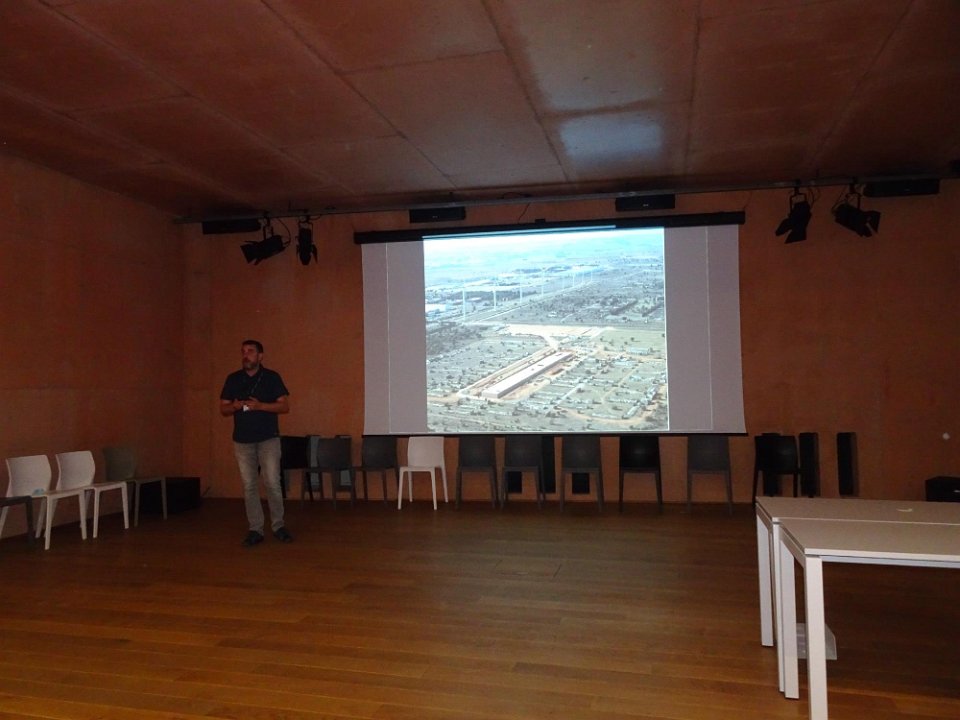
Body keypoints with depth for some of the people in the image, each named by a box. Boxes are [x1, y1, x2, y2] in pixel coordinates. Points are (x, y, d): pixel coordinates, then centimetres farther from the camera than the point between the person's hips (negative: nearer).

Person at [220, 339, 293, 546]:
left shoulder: (272, 377, 0)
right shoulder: (232, 379, 9)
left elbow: (285, 406, -4)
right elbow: (223, 409, 10)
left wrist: (260, 406, -17)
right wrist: (235, 406, -12)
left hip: (268, 439, -3)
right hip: (242, 440, 3)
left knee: (273, 484, -6)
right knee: (249, 486, 4)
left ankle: (278, 526, 7)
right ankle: (255, 530, 12)